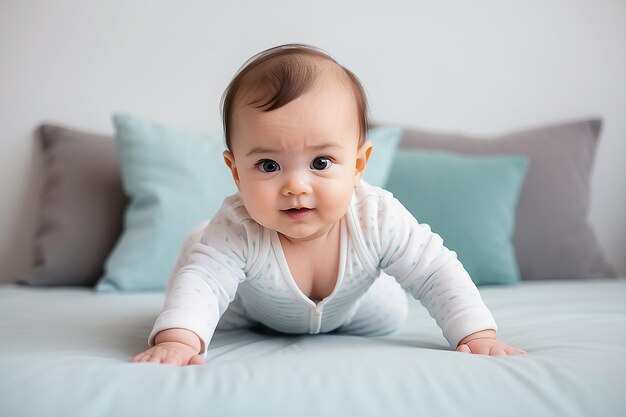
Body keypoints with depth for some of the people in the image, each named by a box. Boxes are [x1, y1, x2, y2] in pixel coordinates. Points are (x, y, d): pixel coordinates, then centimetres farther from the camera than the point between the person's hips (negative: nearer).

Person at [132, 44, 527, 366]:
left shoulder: (377, 219, -39)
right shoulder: (237, 230, -44)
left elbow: (439, 273, -34)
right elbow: (202, 281, -50)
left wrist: (478, 334, -44)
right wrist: (177, 339, -69)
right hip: (255, 307, 0)